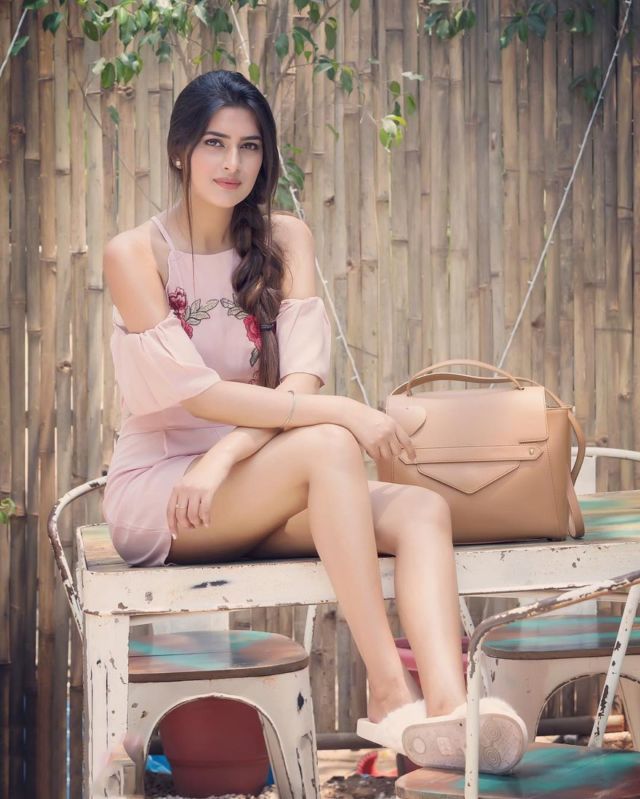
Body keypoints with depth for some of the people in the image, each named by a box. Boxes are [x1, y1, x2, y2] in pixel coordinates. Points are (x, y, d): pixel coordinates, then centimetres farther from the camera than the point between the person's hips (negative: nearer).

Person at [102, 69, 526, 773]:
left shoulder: (285, 239, 7)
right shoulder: (134, 254, -6)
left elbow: (301, 375, -7)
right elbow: (197, 393, -17)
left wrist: (222, 460, -24)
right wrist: (341, 414, -25)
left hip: (251, 485, 5)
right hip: (154, 490, -5)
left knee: (419, 511, -23)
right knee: (327, 446, -33)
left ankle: (447, 706, -48)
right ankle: (389, 690, -37)